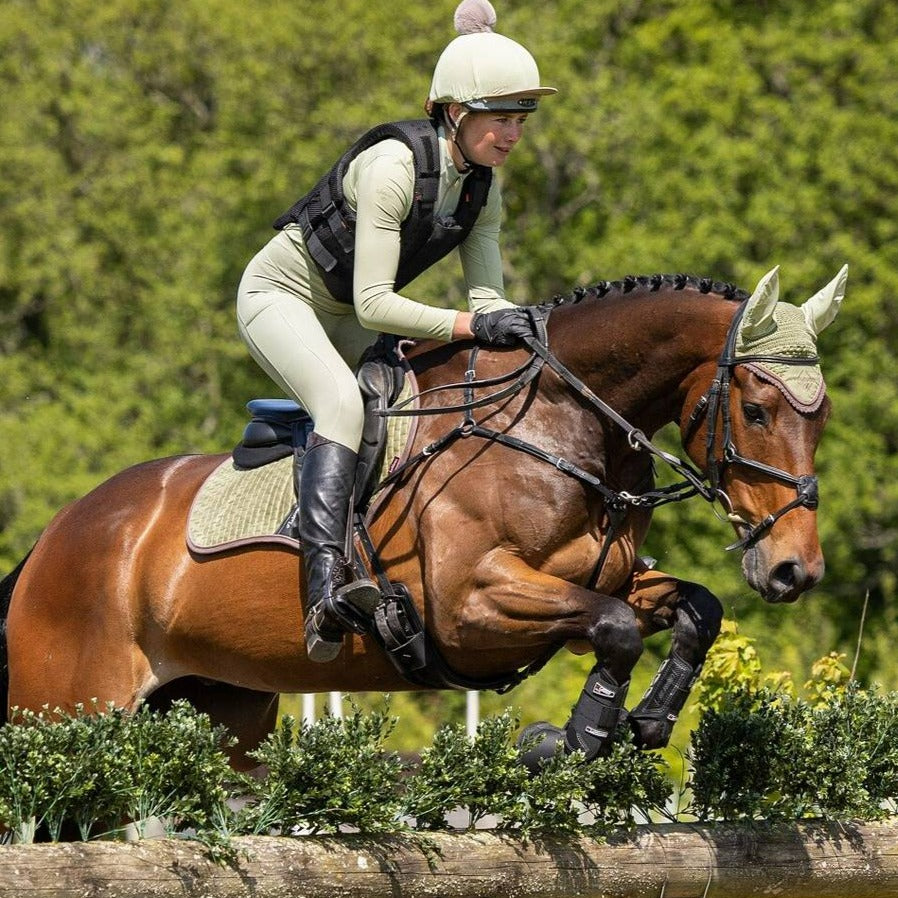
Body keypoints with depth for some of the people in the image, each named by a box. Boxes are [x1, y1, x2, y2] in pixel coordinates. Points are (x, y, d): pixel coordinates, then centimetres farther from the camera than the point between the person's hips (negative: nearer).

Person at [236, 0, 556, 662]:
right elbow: (373, 303, -33)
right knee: (343, 403, -32)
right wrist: (470, 324, -39)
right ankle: (326, 588, -45)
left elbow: (487, 295, -6)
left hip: (347, 318, 10)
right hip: (281, 293, -9)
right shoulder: (393, 165, -31)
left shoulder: (484, 187, -6)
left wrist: (521, 325, -27)